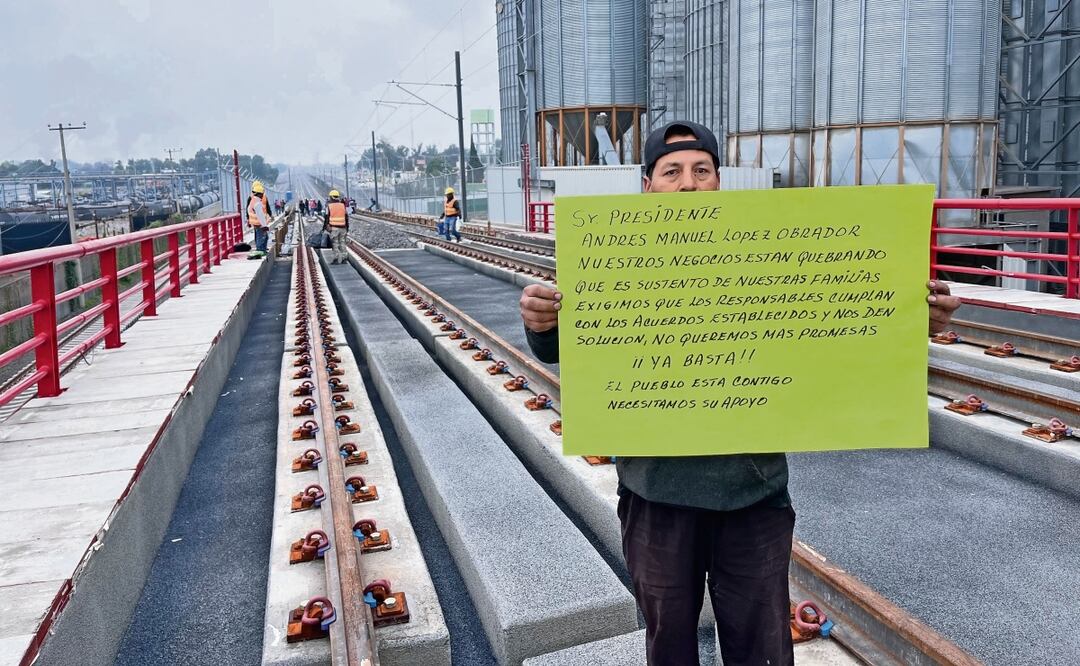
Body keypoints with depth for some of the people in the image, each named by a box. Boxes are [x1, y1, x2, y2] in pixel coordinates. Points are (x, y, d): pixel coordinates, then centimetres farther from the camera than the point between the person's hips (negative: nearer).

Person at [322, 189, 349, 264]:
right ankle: (345, 258, 7)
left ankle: (336, 258, 1)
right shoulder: (343, 205, 6)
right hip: (342, 228, 3)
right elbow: (346, 218, 9)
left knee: (335, 244, 2)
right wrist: (347, 228, 16)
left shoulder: (329, 206, -4)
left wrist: (324, 227, 5)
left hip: (333, 228, -3)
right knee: (342, 243, 9)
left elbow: (326, 218, -4)